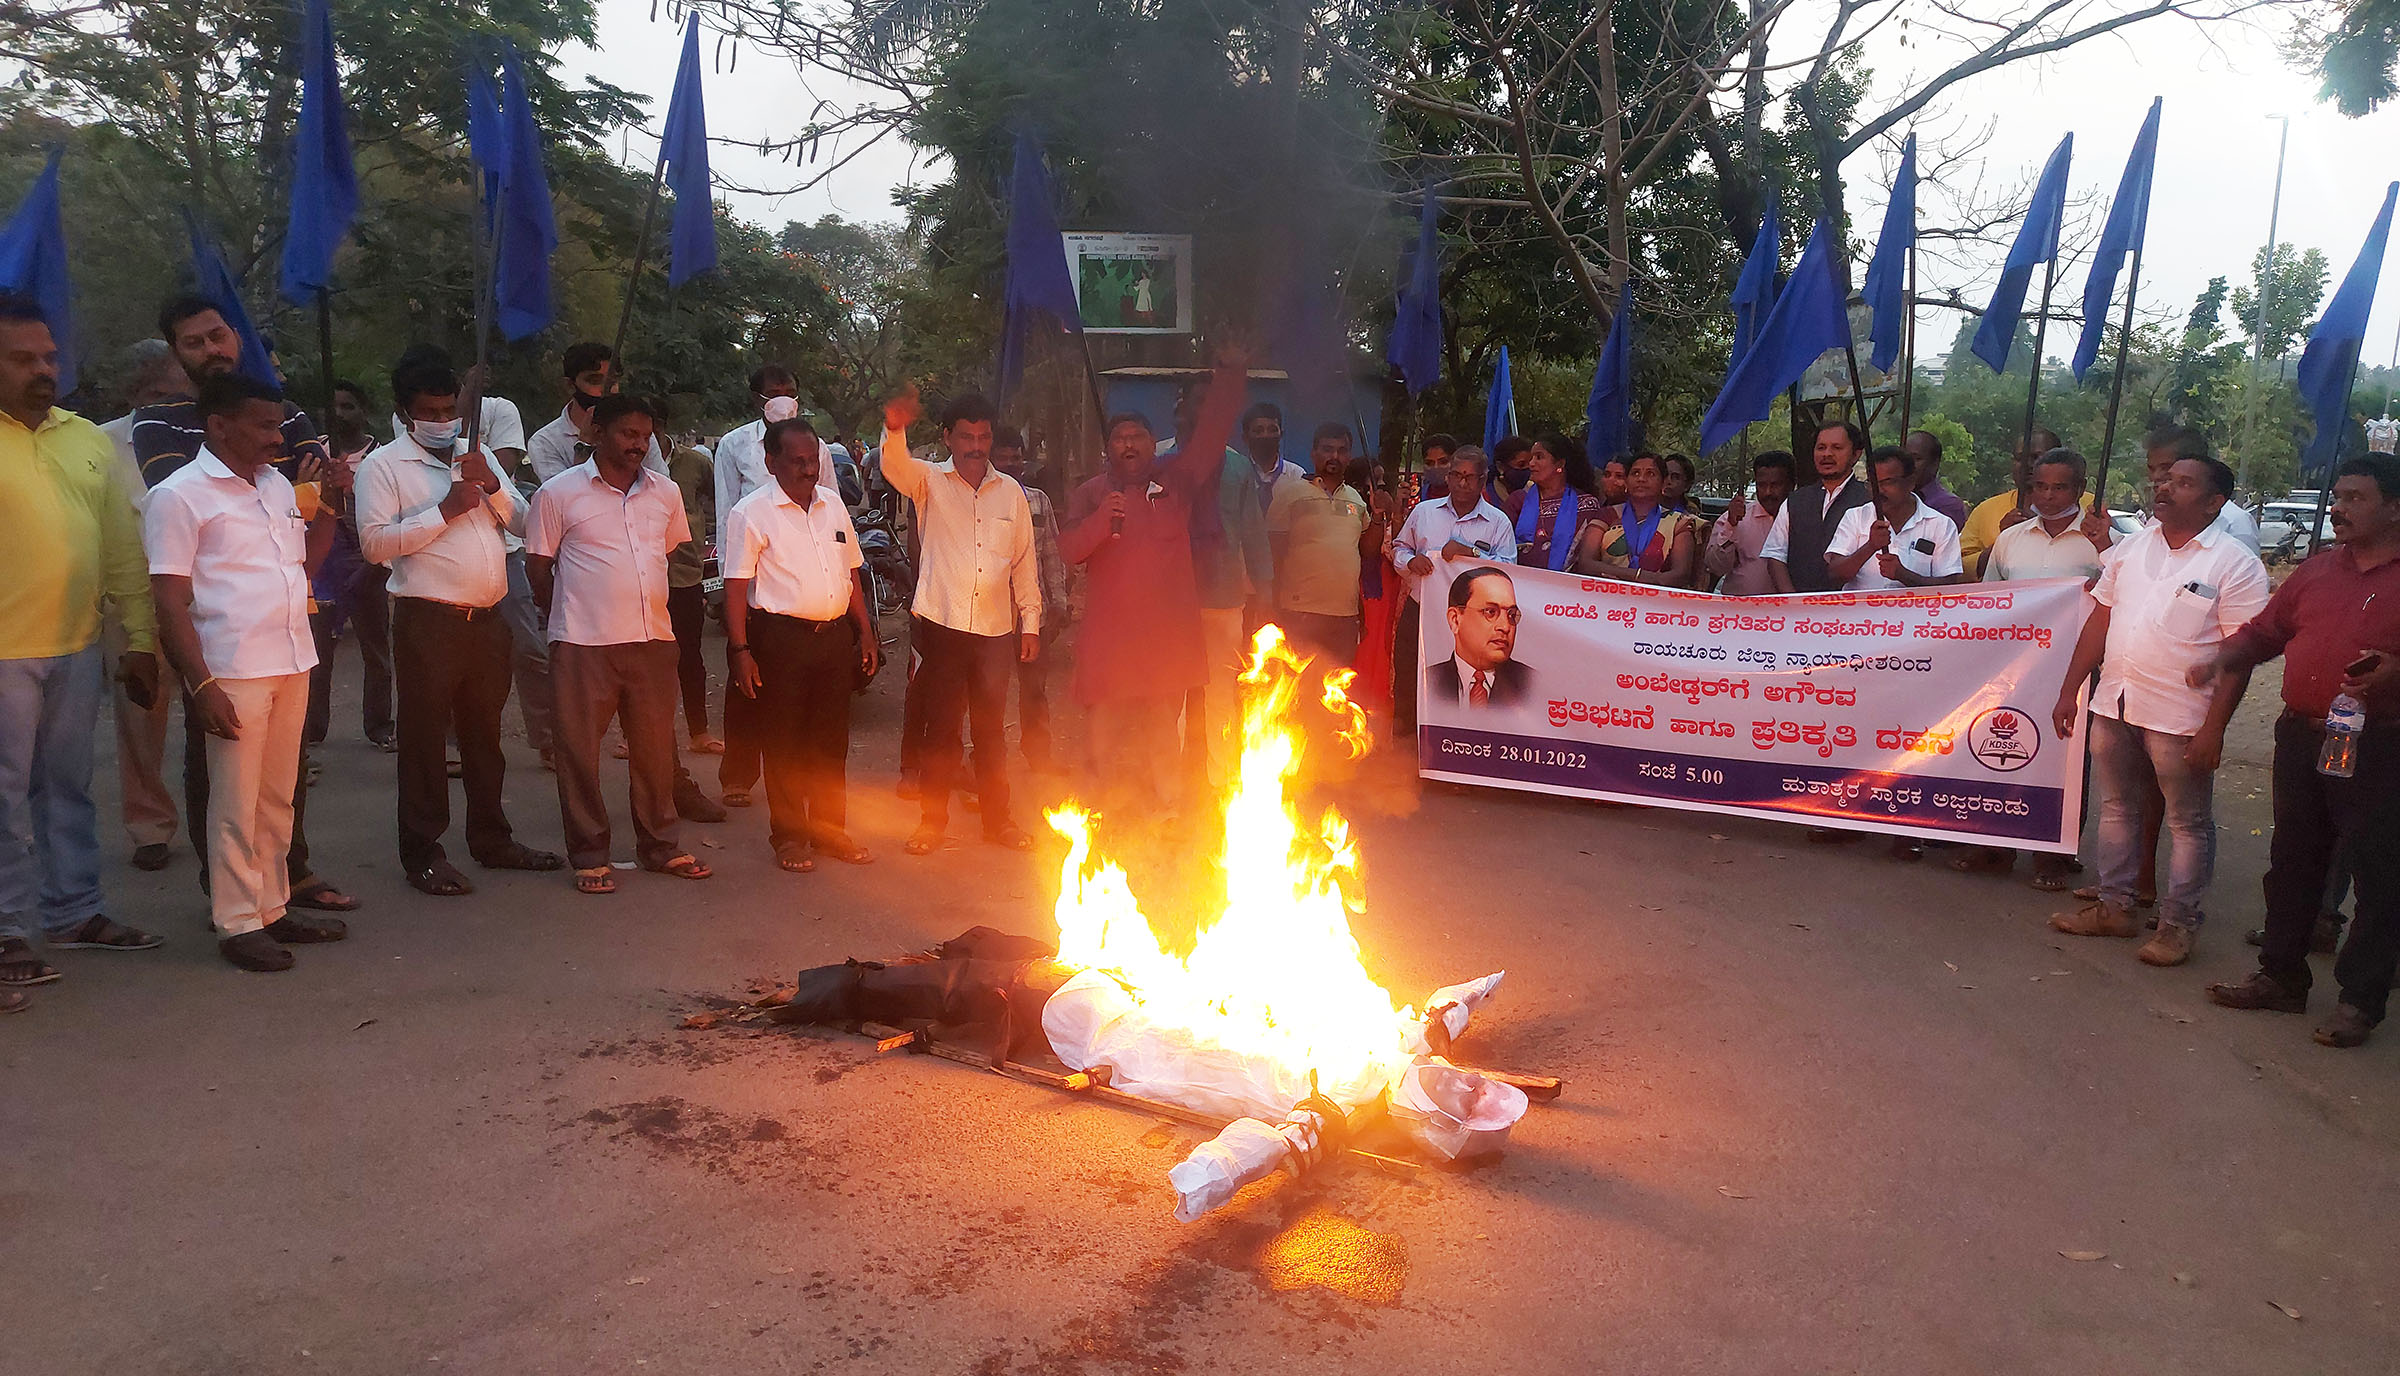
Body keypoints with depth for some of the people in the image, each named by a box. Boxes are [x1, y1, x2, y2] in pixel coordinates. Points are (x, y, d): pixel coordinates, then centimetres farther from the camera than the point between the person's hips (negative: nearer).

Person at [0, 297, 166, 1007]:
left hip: (77, 649, 5)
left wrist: (139, 640, 9)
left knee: (69, 787, 15)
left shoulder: (87, 438, 9)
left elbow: (122, 548, 11)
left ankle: (73, 913, 27)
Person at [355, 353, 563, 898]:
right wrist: (445, 510, -16)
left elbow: (523, 522, 12)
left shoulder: (478, 457, 16)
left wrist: (493, 485, -5)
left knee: (484, 732, 15)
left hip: (487, 618, 6)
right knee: (425, 737, 1)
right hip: (427, 621, -6)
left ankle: (492, 838, 26)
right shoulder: (384, 465, -2)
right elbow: (375, 542, -14)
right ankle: (422, 853, 9)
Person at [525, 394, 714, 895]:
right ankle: (589, 857, 13)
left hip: (653, 641, 4)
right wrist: (570, 614, 8)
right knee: (580, 751, 2)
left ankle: (659, 845, 23)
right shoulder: (558, 493, -2)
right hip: (583, 646, -4)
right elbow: (538, 566, 3)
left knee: (655, 748, 10)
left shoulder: (665, 493, 10)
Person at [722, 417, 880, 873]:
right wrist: (741, 651, -14)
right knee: (784, 742, 3)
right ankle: (788, 835, 15)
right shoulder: (751, 514, -6)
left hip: (835, 635, 5)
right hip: (781, 637, -5)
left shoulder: (833, 506, 13)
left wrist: (865, 631, 14)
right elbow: (736, 588, -9)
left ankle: (829, 829, 24)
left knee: (831, 740, 12)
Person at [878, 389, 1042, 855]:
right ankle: (932, 820, 18)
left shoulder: (1010, 492, 9)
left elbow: (1025, 562, 12)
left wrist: (1031, 623, 9)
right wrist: (894, 430, -42)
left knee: (992, 728, 11)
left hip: (996, 629, 2)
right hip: (942, 623, -2)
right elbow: (895, 468, -21)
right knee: (941, 727, 5)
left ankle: (997, 819, 22)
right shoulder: (929, 481, 2)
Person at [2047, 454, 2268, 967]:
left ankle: (2177, 924, 15)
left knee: (2189, 823, 5)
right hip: (2113, 705, 6)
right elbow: (2099, 622, 13)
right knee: (2116, 808, 15)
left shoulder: (2234, 564, -8)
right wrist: (2068, 691, 9)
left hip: (2180, 717, -6)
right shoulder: (2132, 547, 9)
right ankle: (2114, 906, 27)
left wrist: (2214, 726, -17)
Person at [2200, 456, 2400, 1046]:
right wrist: (2223, 659, 0)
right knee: (2293, 863, 14)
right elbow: (2265, 630, 17)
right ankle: (2282, 975, 27)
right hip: (2301, 736, 6)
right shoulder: (2320, 568, 13)